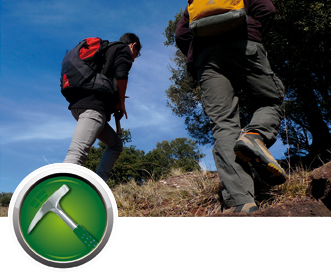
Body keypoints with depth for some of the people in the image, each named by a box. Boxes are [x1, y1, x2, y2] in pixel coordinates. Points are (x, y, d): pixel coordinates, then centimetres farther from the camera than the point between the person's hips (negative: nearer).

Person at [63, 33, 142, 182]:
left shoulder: (107, 50, 34)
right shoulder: (124, 49, 10)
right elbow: (121, 75, -10)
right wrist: (121, 103, 1)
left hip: (79, 105, 9)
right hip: (94, 106, -9)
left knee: (116, 144, 16)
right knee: (78, 152, -22)